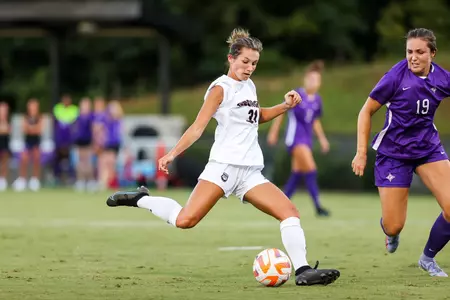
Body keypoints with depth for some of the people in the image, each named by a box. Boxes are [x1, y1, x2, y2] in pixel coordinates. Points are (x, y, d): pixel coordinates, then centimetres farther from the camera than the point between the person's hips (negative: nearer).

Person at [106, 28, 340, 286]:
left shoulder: (249, 86, 17)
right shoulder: (221, 88, -3)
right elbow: (198, 126, -9)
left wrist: (285, 106, 22)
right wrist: (173, 154, -20)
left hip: (251, 173, 7)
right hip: (224, 166, -7)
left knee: (290, 212, -9)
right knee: (185, 220, -20)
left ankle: (302, 271, -11)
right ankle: (140, 199, 2)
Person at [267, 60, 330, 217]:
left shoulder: (317, 100, 8)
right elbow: (281, 111, -2)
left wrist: (322, 138, 11)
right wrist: (273, 132, -1)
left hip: (307, 139, 7)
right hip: (295, 137, -7)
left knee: (297, 174, 9)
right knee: (310, 168, -18)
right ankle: (318, 206, -19)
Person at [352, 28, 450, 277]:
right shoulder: (396, 77, -18)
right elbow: (366, 111, -9)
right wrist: (361, 151, -12)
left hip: (428, 149, 3)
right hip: (394, 152, -3)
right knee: (394, 227, -3)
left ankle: (428, 257, 12)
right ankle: (387, 226, 39)